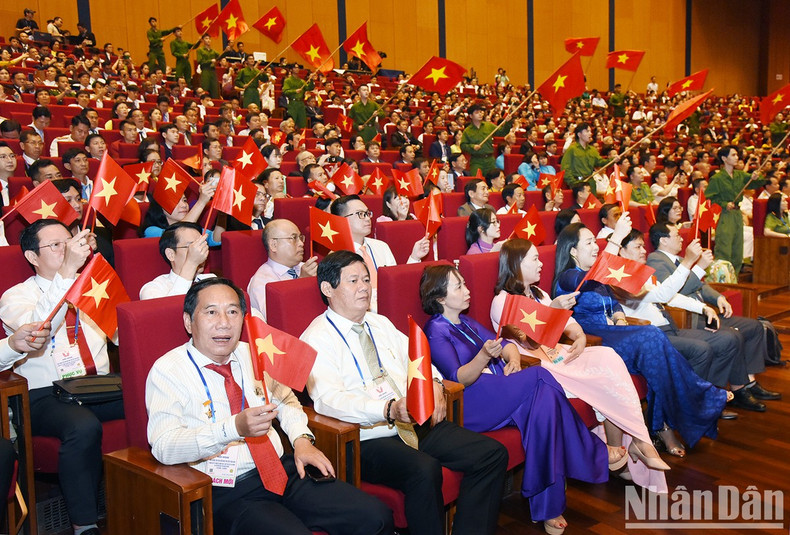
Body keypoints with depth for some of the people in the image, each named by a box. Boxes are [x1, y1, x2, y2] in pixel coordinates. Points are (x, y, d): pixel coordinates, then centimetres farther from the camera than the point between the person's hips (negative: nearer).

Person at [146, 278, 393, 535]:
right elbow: (163, 446, -18)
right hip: (228, 494, -5)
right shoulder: (167, 371, -5)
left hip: (285, 470, 6)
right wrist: (234, 428, -31)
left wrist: (302, 439, 8)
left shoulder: (252, 354, 13)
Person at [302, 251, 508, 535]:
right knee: (425, 470, -35)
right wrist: (389, 410, -31)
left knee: (492, 454, -8)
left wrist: (432, 383, -2)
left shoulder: (380, 324, 20)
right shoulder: (317, 338, -5)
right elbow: (328, 400, -18)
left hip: (419, 424, 8)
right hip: (368, 439, -7)